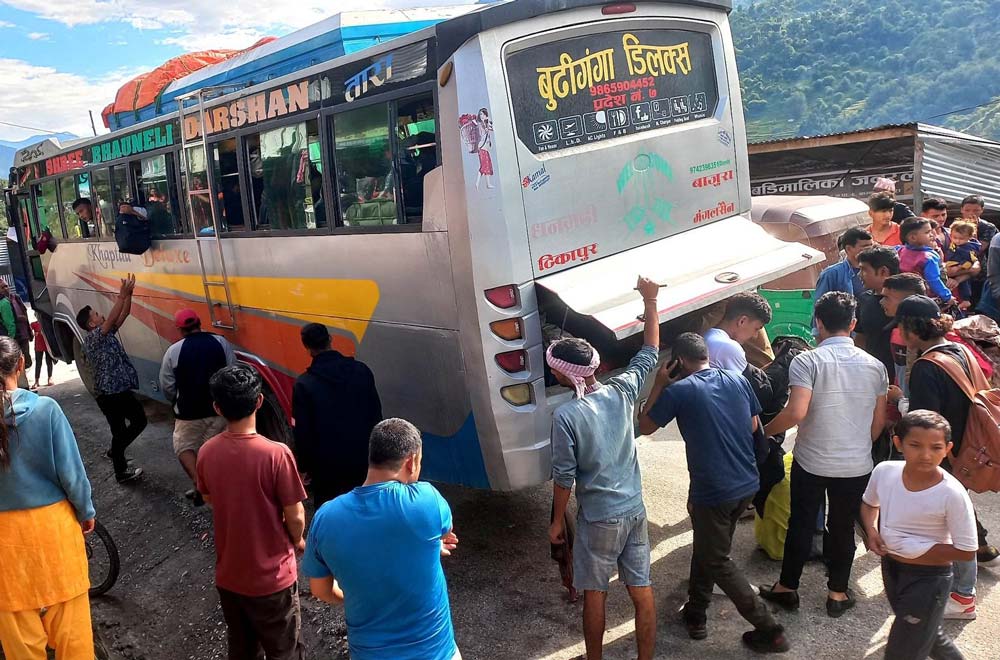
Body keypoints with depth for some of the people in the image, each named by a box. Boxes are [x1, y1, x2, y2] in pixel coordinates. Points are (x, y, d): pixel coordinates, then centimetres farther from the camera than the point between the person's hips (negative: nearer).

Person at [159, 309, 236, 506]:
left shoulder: (173, 351, -7)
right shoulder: (221, 342, -4)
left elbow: (166, 387, 0)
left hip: (189, 412, -2)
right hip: (220, 409, 2)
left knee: (184, 447, 15)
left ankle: (199, 483, -1)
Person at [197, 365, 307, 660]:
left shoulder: (206, 453, -9)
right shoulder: (276, 454, -26)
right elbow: (295, 517, -17)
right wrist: (298, 541, 5)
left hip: (228, 574, 5)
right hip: (271, 578, -5)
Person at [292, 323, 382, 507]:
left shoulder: (304, 384, -16)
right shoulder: (362, 371, -6)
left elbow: (302, 431, -10)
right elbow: (376, 414, 2)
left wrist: (304, 465, 3)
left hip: (327, 464, -3)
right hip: (362, 457, 3)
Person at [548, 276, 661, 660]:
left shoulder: (566, 416, -19)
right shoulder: (622, 392, -6)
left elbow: (564, 477, -14)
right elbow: (650, 353, 9)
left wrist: (557, 521, 0)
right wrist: (650, 301, 13)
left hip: (598, 518, -5)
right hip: (634, 511, 5)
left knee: (594, 594, 13)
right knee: (642, 591, 13)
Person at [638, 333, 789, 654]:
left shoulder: (679, 390, -13)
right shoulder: (738, 380, 3)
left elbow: (644, 426, 0)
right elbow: (753, 425, 16)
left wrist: (658, 387, 4)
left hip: (713, 491, -7)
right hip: (747, 484, 7)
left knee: (718, 562, 10)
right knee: (706, 547, 24)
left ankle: (769, 630, 11)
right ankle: (695, 614, 35)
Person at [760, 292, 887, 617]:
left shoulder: (807, 361, -15)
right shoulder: (874, 365, -1)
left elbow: (796, 412, -26)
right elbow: (879, 421, 7)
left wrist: (765, 430, -9)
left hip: (811, 462, -3)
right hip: (857, 465, 3)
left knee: (800, 525, 12)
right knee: (844, 528, 16)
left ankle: (787, 588, 26)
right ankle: (838, 593, 28)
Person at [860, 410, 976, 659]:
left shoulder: (952, 494, -28)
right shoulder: (884, 471, -14)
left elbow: (966, 551, -19)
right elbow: (869, 504, 8)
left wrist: (916, 552, -21)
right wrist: (871, 531, -9)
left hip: (928, 577, -5)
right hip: (890, 566, 5)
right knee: (926, 634, 30)